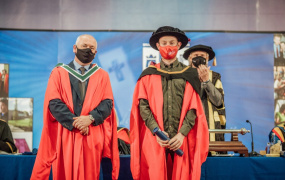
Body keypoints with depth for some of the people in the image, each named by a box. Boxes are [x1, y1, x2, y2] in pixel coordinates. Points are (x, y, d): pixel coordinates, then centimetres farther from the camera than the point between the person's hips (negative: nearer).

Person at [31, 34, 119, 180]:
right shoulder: (59, 72, 8)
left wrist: (91, 118, -16)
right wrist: (74, 121, -13)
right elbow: (53, 102, -3)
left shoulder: (102, 75, 12)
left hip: (92, 137, 1)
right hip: (64, 135, -1)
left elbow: (108, 103, 1)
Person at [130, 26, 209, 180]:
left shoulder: (189, 74, 10)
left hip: (181, 139, 0)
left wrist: (182, 134, -11)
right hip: (154, 139, 0)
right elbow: (142, 105, 1)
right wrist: (157, 131, -13)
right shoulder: (148, 75, 10)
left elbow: (193, 108, 2)